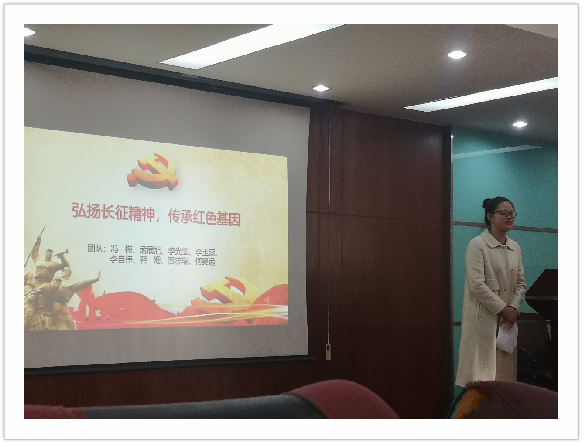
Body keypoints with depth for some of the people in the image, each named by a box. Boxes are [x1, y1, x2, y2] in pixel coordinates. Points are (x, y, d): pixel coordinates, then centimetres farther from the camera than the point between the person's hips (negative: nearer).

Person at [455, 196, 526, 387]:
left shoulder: (515, 248, 14)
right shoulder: (477, 245, -6)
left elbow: (520, 283, 12)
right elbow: (477, 285, -14)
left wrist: (514, 309, -5)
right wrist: (503, 309, -12)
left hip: (507, 320, 6)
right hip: (483, 319, -6)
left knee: (505, 370, 3)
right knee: (481, 371, -6)